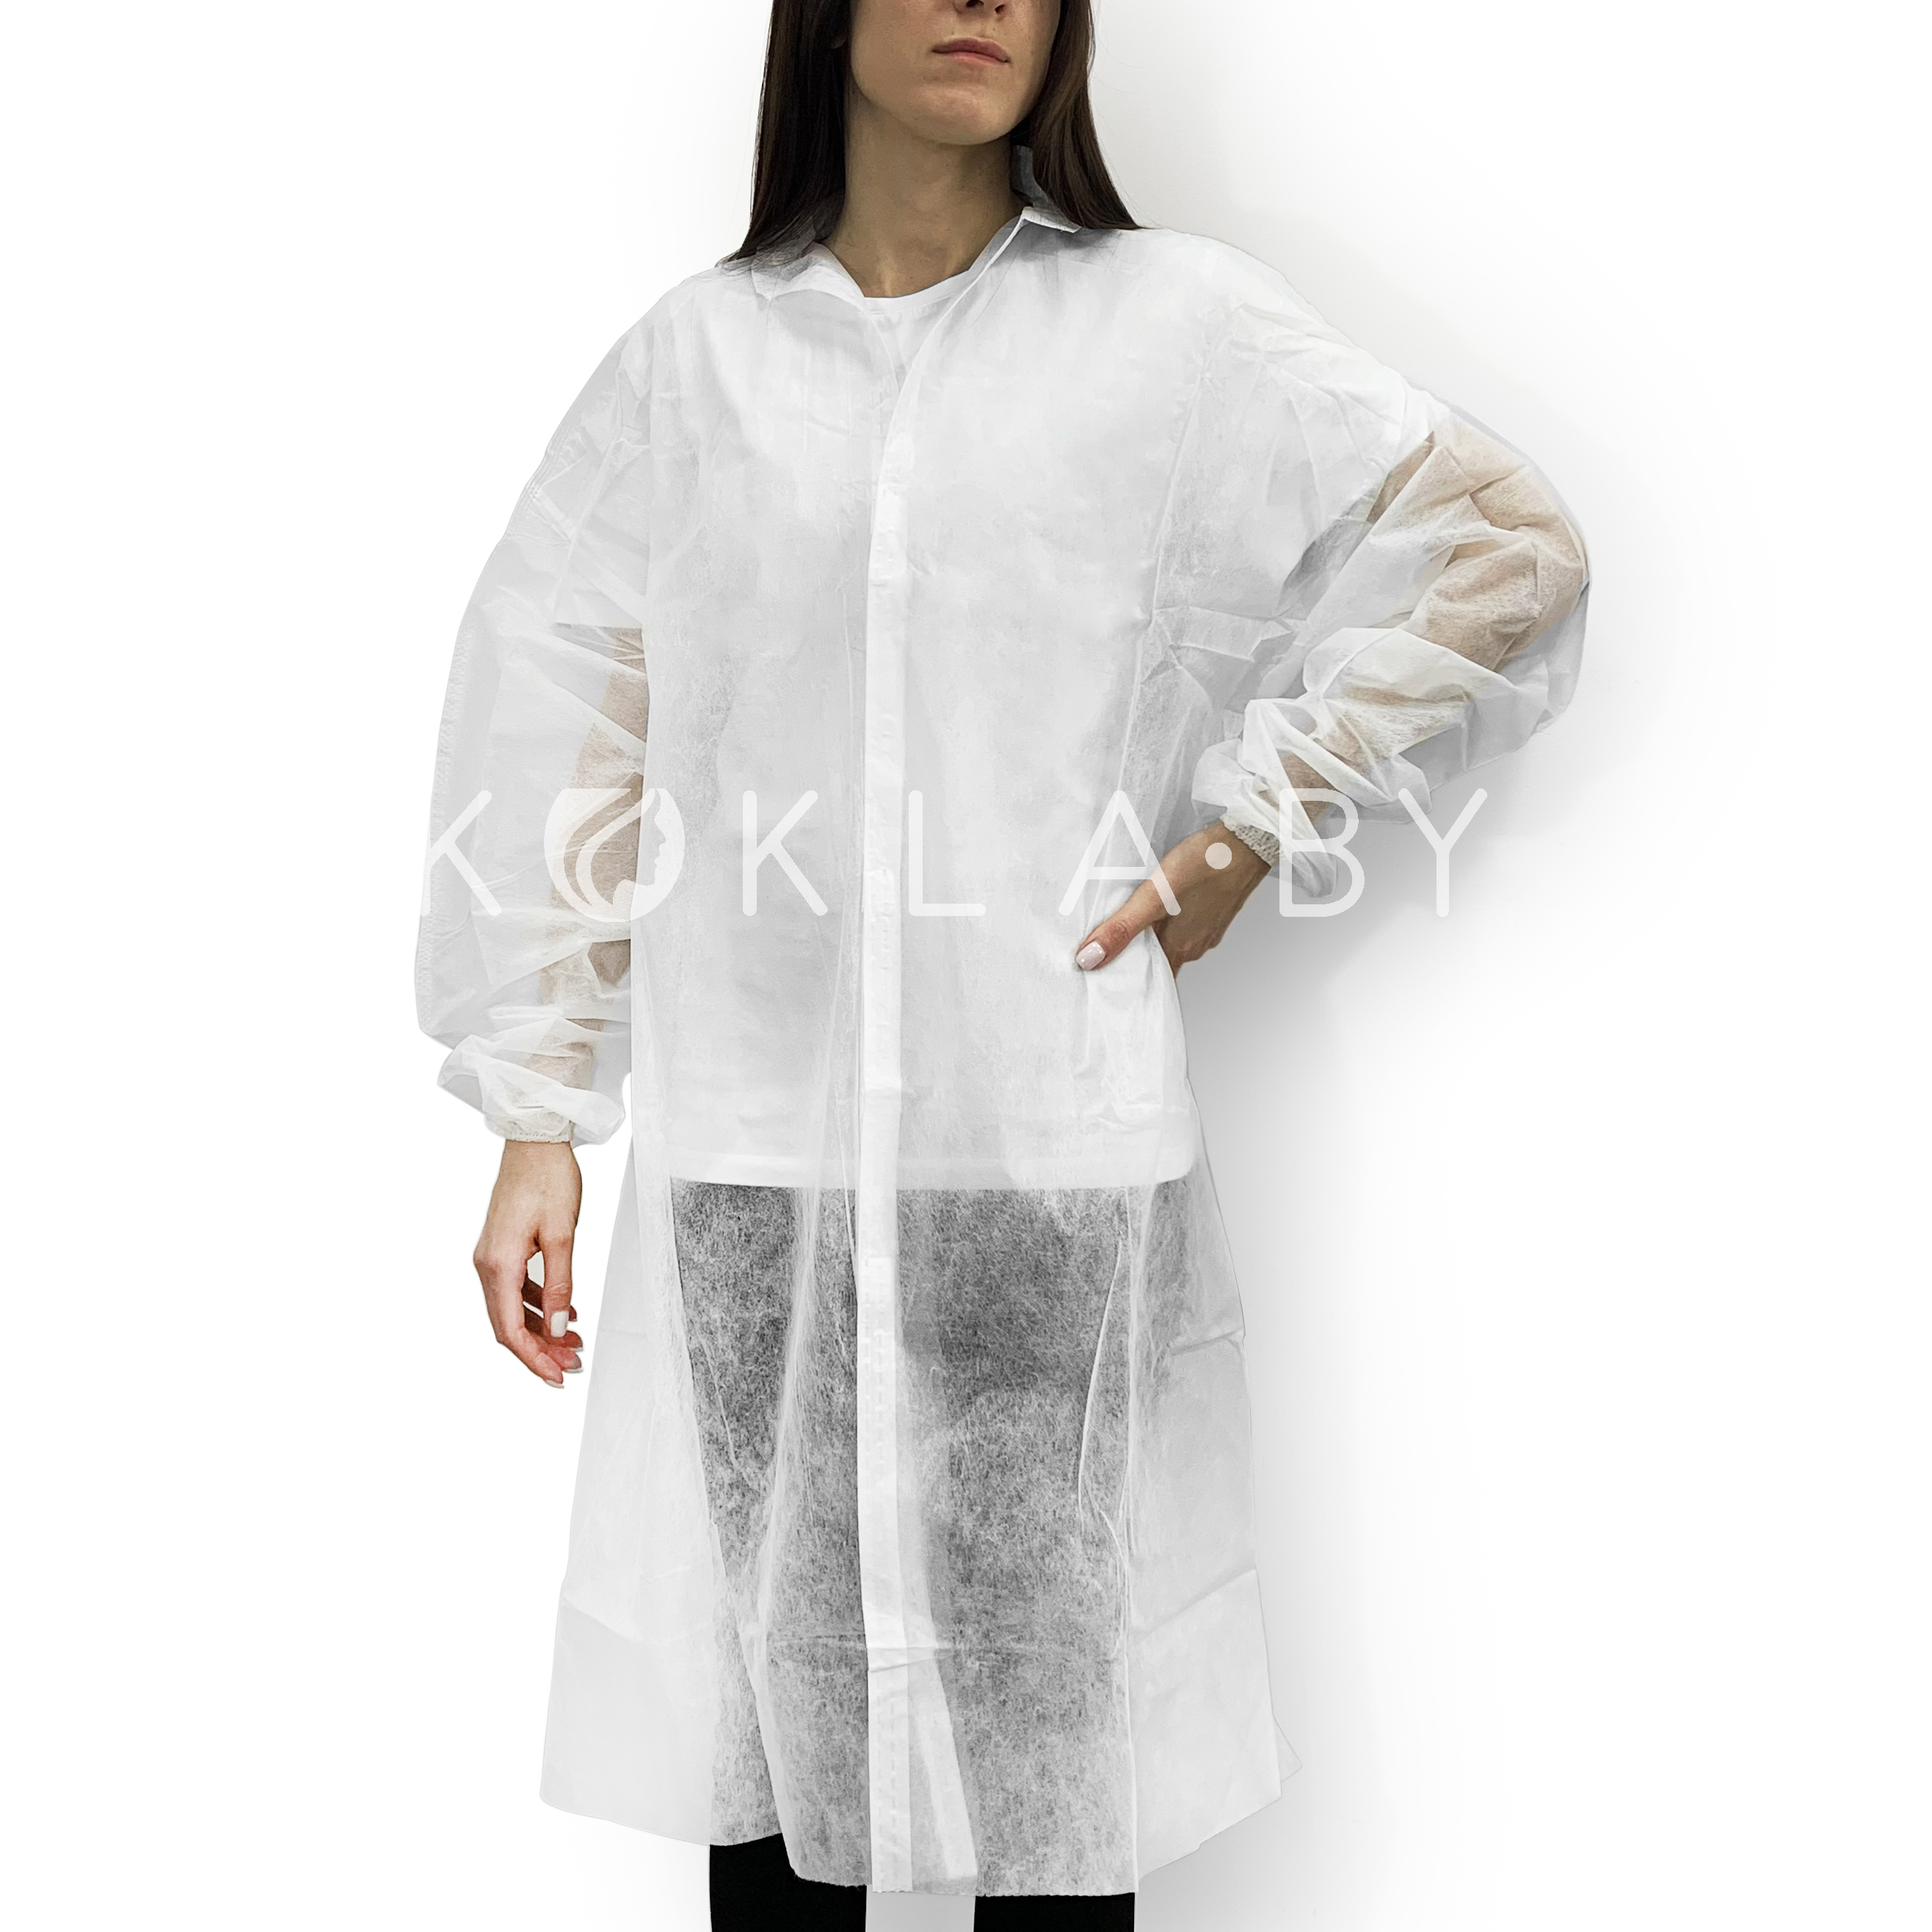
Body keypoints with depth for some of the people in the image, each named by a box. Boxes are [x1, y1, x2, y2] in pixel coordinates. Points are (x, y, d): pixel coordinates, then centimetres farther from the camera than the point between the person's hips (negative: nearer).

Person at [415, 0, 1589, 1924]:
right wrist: (535, 1124, 5)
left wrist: (1252, 827, 1)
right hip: (747, 1169, 2)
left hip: (1052, 1157, -1)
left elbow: (1504, 550, 5)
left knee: (1053, 1750, 4)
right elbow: (546, 721, 9)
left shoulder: (1175, 324, 3)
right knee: (766, 1735, 8)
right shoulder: (695, 354, 8)